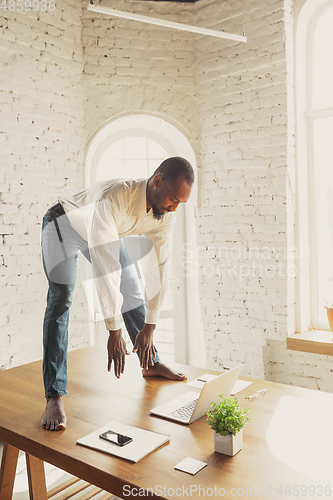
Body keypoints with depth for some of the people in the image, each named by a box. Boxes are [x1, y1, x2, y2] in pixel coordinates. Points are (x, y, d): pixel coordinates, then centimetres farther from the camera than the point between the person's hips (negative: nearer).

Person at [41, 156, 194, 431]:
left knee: (132, 291, 7)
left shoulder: (165, 214, -23)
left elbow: (157, 268, -17)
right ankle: (54, 397, -16)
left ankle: (151, 363, 27)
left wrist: (149, 327, -14)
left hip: (108, 232, 6)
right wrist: (114, 331, -40)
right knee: (61, 298, -20)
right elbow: (104, 267, -44)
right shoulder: (116, 196, -44)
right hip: (65, 223, -6)